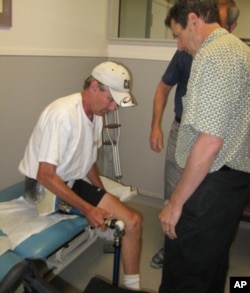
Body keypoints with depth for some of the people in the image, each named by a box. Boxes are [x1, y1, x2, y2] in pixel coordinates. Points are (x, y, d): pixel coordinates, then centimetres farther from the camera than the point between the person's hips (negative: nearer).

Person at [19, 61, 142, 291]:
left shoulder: (96, 113, 2)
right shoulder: (63, 114, -26)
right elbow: (45, 176, -26)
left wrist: (103, 196, 8)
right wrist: (88, 209, -24)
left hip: (73, 183, 7)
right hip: (44, 188, -7)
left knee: (133, 221, -6)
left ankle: (132, 285, 10)